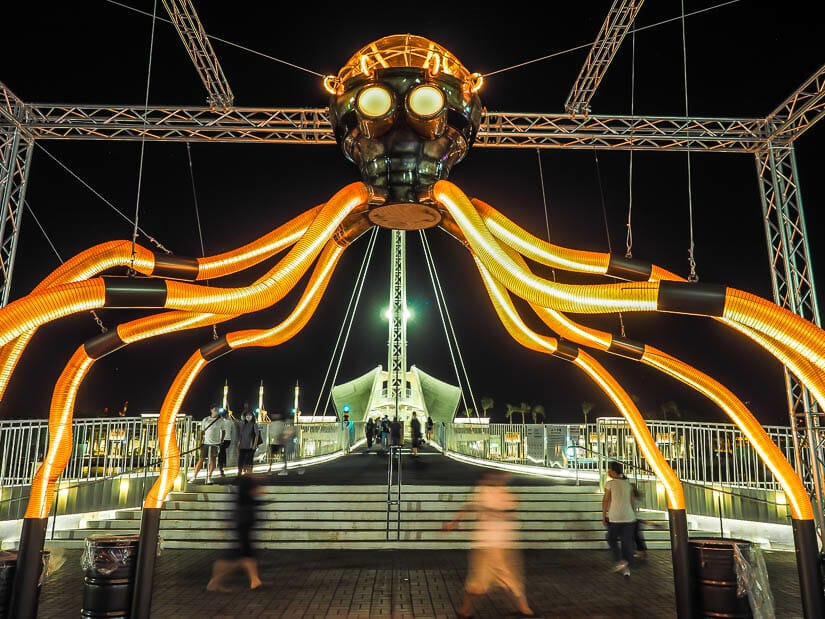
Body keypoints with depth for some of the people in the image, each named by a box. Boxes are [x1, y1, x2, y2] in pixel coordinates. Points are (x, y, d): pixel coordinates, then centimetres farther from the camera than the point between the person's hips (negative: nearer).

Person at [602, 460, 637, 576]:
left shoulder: (610, 483, -7)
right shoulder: (628, 483, 7)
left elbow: (606, 500, -7)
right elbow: (632, 501, 10)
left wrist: (603, 515, 1)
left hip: (614, 517, -4)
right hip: (629, 517, 4)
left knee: (611, 539, 14)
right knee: (627, 542, 9)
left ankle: (620, 560, -2)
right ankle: (627, 567, 11)